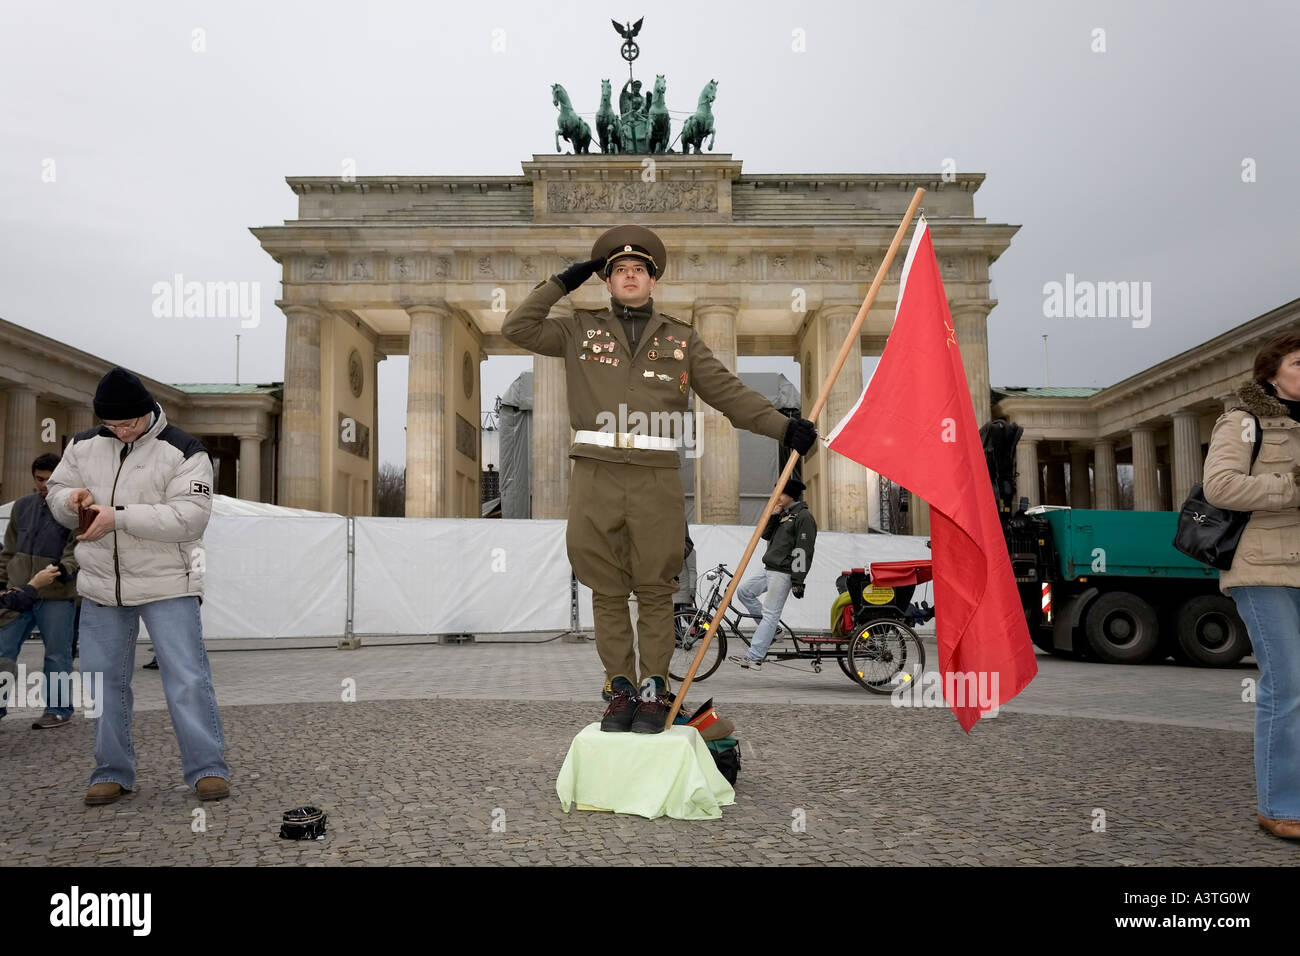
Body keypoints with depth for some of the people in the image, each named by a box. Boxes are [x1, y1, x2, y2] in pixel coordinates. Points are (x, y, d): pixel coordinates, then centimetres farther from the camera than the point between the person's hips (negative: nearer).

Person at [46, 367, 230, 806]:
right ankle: (112, 772, 24)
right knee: (103, 680, 11)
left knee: (188, 679, -6)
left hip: (168, 586, -5)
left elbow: (189, 518, -20)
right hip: (100, 586, 5)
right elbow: (56, 491, 15)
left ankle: (207, 769, 4)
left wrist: (119, 517, -27)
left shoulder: (183, 451, -10)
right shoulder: (84, 445, 6)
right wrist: (72, 500, -9)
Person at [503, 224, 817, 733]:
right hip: (595, 476, 1)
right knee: (607, 591, 5)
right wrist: (562, 282, 9)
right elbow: (517, 328, 10)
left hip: (657, 480, 0)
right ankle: (621, 689, 15)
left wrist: (784, 426, 1)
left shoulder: (680, 339, 15)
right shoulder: (581, 329, 15)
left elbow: (730, 392, 10)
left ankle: (654, 691, 11)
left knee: (655, 590, 2)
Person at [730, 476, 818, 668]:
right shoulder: (783, 514, 18)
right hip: (768, 569, 10)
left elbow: (803, 551, -16)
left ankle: (755, 658, -9)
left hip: (783, 573, -9)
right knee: (743, 590, 8)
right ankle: (769, 627, 15)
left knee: (770, 615, -8)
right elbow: (765, 534, 16)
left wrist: (798, 581, -21)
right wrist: (773, 516, 0)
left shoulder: (803, 516, -11)